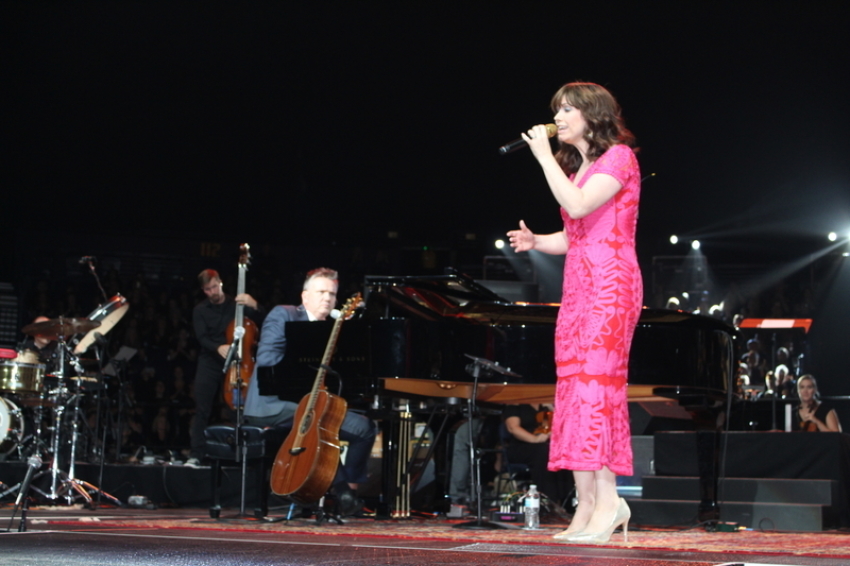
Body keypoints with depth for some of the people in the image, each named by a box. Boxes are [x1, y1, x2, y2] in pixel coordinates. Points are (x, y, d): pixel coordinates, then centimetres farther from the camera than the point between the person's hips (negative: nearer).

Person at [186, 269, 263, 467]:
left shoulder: (236, 305, 8)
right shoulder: (200, 310, 8)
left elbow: (261, 324, -1)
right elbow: (202, 338, -6)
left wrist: (254, 306, -20)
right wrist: (218, 348, -26)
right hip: (210, 363, 0)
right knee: (203, 409, -7)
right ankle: (196, 454, -7)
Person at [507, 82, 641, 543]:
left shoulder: (618, 157, -3)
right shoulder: (576, 166, 22)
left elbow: (578, 206, -18)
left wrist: (545, 156, -11)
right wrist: (536, 241, 4)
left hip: (609, 284, -9)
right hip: (577, 285, 9)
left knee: (596, 379, -17)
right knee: (572, 387, 1)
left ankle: (608, 498, -19)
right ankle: (586, 505, 0)